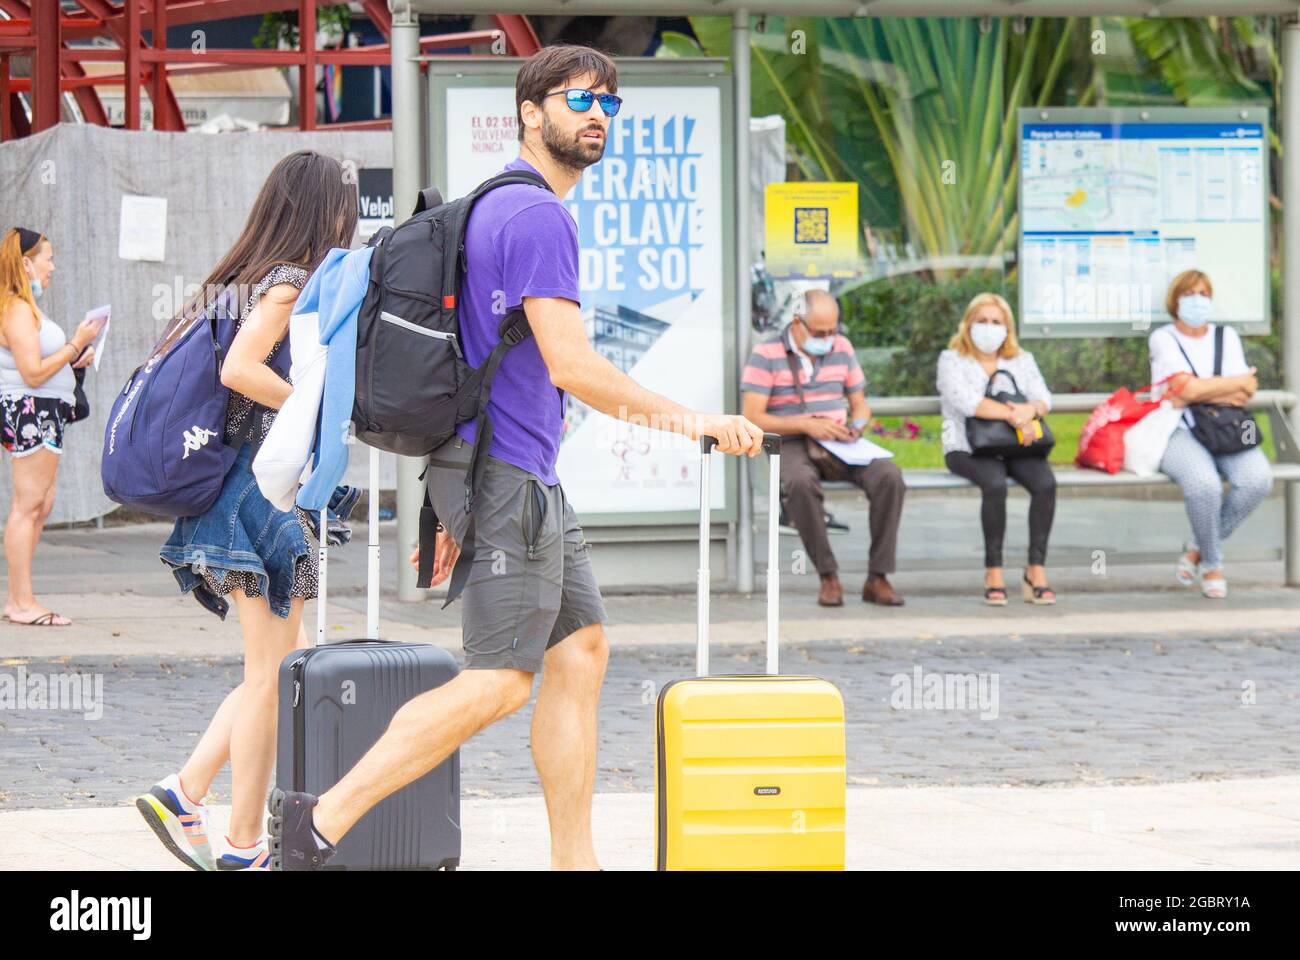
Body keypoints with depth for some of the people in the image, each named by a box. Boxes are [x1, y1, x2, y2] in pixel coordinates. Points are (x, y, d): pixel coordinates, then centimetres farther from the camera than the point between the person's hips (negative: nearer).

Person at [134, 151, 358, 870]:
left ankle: (183, 793, 6)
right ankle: (244, 847, 2)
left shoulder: (240, 278, 14)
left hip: (226, 496, 9)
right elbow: (239, 369, -26)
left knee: (284, 668, 14)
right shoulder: (287, 283, -12)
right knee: (274, 675, -2)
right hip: (262, 491, -9)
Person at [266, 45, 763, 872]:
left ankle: (575, 859, 10)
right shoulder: (540, 217, -14)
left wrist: (458, 508, 24)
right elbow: (570, 365, -21)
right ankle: (323, 820, -10)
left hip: (530, 478, 10)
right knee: (501, 680, -10)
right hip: (509, 477, -10)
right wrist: (686, 420, -12)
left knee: (580, 649, 10)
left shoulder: (497, 208, 18)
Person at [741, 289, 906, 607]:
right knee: (801, 483, -41)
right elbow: (753, 418, -9)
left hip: (838, 445, 4)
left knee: (889, 476, -26)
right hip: (792, 447, -4)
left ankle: (877, 578, -22)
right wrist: (807, 425, -18)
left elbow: (860, 405, 20)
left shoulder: (841, 348, 13)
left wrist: (857, 426, -5)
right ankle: (828, 577, -28)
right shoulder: (766, 355, -3)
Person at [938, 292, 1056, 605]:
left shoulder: (1021, 360, 18)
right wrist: (1013, 415, -20)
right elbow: (966, 401, -14)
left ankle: (1036, 569, -23)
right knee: (995, 483, -36)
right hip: (967, 449, -4)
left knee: (1045, 483, -28)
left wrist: (1030, 410, -21)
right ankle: (993, 571, -26)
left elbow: (1043, 399, 4)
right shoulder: (952, 360, 5)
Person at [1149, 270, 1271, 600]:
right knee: (1203, 483, -38)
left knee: (1258, 479, -28)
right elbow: (1187, 389, -12)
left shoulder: (1227, 337, 18)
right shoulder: (1162, 339, 4)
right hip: (1179, 433, -4)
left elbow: (1243, 394, 5)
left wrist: (1203, 393, -11)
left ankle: (1198, 547, -6)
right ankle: (1211, 563, -10)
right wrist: (1238, 384, -2)